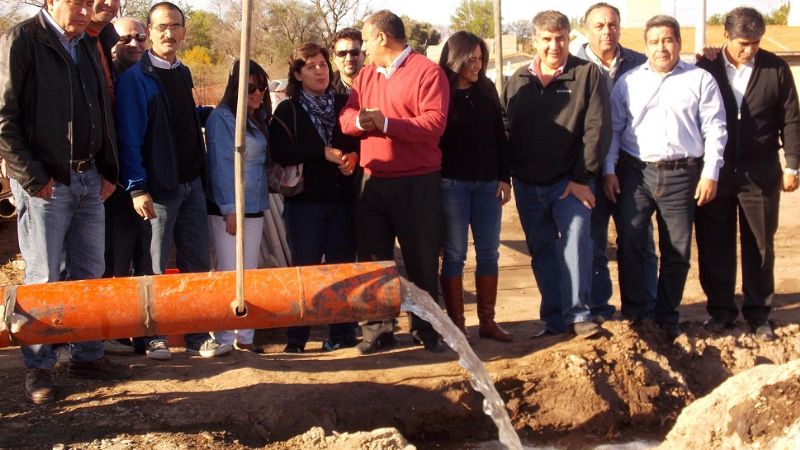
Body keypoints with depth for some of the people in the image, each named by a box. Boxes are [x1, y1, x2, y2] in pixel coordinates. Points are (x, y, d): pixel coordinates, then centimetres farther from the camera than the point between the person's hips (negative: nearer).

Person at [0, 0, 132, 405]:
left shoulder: (87, 46, 13)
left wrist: (108, 171, 10)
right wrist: (33, 178, -14)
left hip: (90, 180, 7)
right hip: (45, 184, -6)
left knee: (89, 273, 12)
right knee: (43, 278, 0)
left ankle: (86, 356, 23)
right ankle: (37, 368, 11)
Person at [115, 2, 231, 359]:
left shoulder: (182, 74, 13)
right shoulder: (134, 79, -9)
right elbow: (129, 137, -13)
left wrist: (201, 173, 15)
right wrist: (137, 188, -18)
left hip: (191, 183, 7)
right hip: (158, 187, -6)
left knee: (196, 263, 8)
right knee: (154, 267, 3)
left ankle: (197, 337, 15)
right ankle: (154, 338, 14)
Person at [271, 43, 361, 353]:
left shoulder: (344, 104, 9)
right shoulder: (288, 110, 1)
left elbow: (361, 139, 11)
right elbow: (280, 152, -13)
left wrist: (353, 156, -11)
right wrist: (324, 153, -17)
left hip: (343, 199, 2)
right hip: (305, 201, -2)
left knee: (342, 266, 6)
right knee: (305, 268, 0)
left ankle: (342, 333, 15)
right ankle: (296, 338, 8)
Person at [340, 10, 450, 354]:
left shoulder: (427, 72, -8)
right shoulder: (366, 75, 13)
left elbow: (434, 124, -19)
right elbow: (346, 116, 6)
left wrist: (386, 123, -23)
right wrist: (360, 120, -17)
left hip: (417, 183, -6)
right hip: (372, 182, 6)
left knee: (422, 260, 4)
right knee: (373, 258, 9)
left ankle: (426, 328, 17)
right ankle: (378, 328, 18)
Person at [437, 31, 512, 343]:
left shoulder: (487, 90, 9)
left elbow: (500, 136, 11)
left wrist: (504, 177, 5)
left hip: (487, 183, 4)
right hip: (452, 184, -4)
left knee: (488, 254, 6)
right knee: (454, 254, 0)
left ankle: (487, 321, 13)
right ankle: (456, 323, 6)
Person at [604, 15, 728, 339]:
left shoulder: (701, 80, 5)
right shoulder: (628, 81, 10)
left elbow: (715, 130, 3)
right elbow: (613, 129, 8)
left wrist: (710, 173, -4)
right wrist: (609, 171, 0)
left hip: (681, 175, 0)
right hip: (635, 173, 1)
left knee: (677, 251, 5)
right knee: (630, 245, -5)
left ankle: (667, 318, 17)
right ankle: (637, 314, 5)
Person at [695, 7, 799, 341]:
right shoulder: (706, 69, -3)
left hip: (760, 172, 0)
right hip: (714, 172, 0)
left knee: (760, 245, 8)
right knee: (714, 244, 7)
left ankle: (758, 311, 19)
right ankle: (720, 309, 20)